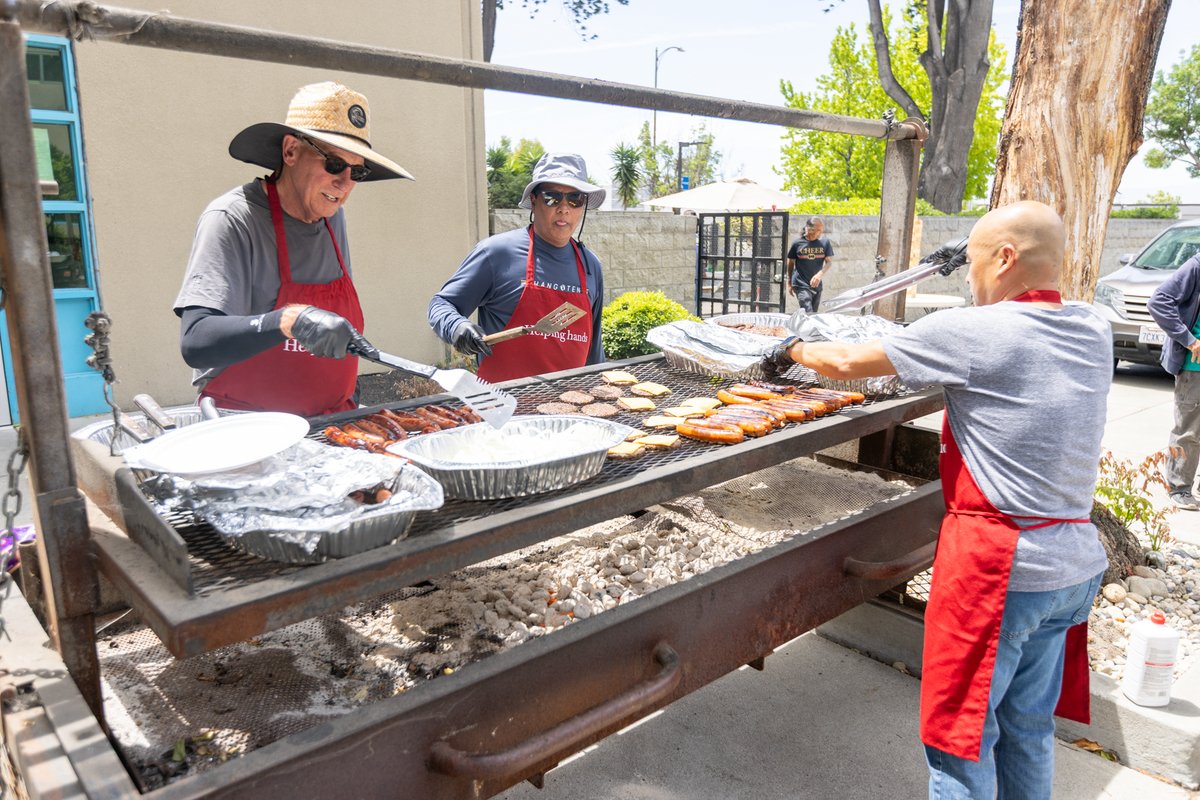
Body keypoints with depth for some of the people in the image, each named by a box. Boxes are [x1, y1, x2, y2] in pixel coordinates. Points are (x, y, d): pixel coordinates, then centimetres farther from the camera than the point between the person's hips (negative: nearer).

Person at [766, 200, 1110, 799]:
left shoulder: (973, 332, -16)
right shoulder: (1092, 331, 3)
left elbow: (845, 363, -9)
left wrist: (792, 350, 8)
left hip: (997, 564, -8)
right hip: (1075, 562, 8)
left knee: (961, 735, 8)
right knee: (1028, 728, 23)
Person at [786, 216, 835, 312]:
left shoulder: (825, 243, 2)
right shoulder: (797, 243, -3)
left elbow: (828, 262, -2)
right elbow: (790, 263, 7)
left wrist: (820, 274, -22)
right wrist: (790, 284, 13)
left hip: (817, 285, 4)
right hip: (801, 285, -4)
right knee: (808, 314, -17)